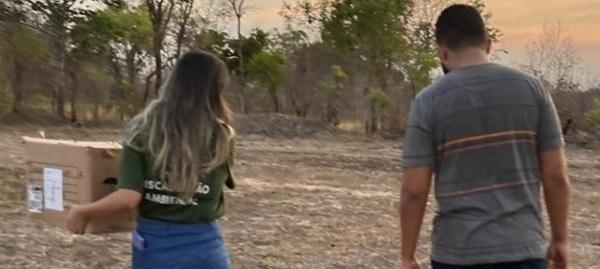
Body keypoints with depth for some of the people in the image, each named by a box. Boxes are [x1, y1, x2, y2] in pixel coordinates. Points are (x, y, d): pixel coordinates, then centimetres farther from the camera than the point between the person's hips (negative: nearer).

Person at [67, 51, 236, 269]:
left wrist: (83, 212, 3)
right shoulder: (221, 137, -8)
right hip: (203, 246, -2)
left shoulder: (143, 131, -7)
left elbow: (128, 198, -13)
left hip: (152, 245, 2)